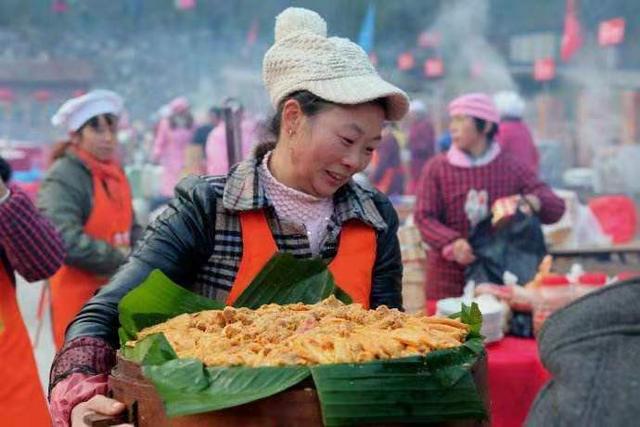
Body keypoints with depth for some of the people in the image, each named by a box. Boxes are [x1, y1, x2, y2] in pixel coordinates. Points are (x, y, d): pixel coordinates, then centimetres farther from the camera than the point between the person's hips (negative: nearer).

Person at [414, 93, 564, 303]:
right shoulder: (436, 168, 3)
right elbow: (424, 217, -4)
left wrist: (535, 203, -23)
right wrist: (452, 243, -24)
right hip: (449, 275, -1)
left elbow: (556, 207, 2)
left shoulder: (512, 168, 4)